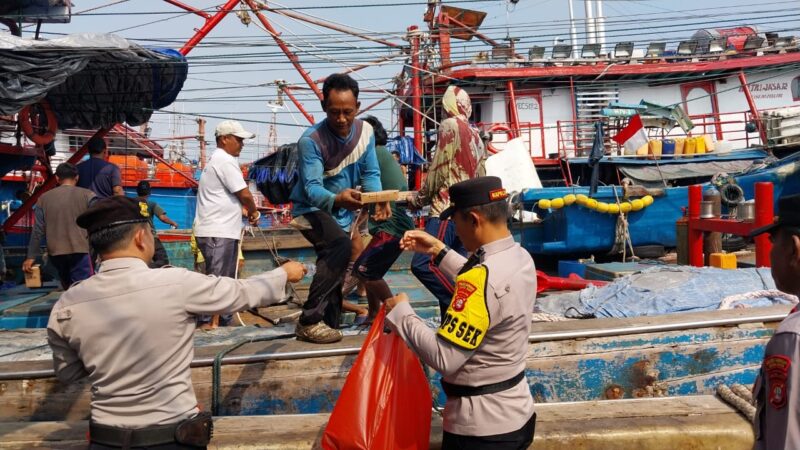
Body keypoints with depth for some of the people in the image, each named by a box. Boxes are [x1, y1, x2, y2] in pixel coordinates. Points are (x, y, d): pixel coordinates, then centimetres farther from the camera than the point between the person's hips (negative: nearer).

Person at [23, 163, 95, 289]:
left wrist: (31, 256, 10)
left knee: (69, 290, 20)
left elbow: (38, 230, 6)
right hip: (81, 250, -4)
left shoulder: (44, 198, 8)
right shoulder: (87, 195, 0)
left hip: (56, 252, 4)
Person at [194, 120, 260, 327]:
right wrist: (253, 212, 3)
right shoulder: (225, 160, -11)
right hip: (218, 232, -10)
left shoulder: (217, 159, 21)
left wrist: (247, 210, 9)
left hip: (220, 231, 10)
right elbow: (244, 194, -14)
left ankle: (223, 321, 21)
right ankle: (207, 322, -6)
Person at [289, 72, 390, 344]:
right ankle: (309, 321, -22)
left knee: (334, 263, 16)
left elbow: (370, 173, -6)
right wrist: (336, 198, -55)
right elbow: (312, 189, -33)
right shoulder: (311, 140, -26)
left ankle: (328, 324, 35)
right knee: (340, 246, -32)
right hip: (312, 209, -6)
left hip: (342, 213, 7)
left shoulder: (365, 130, -9)